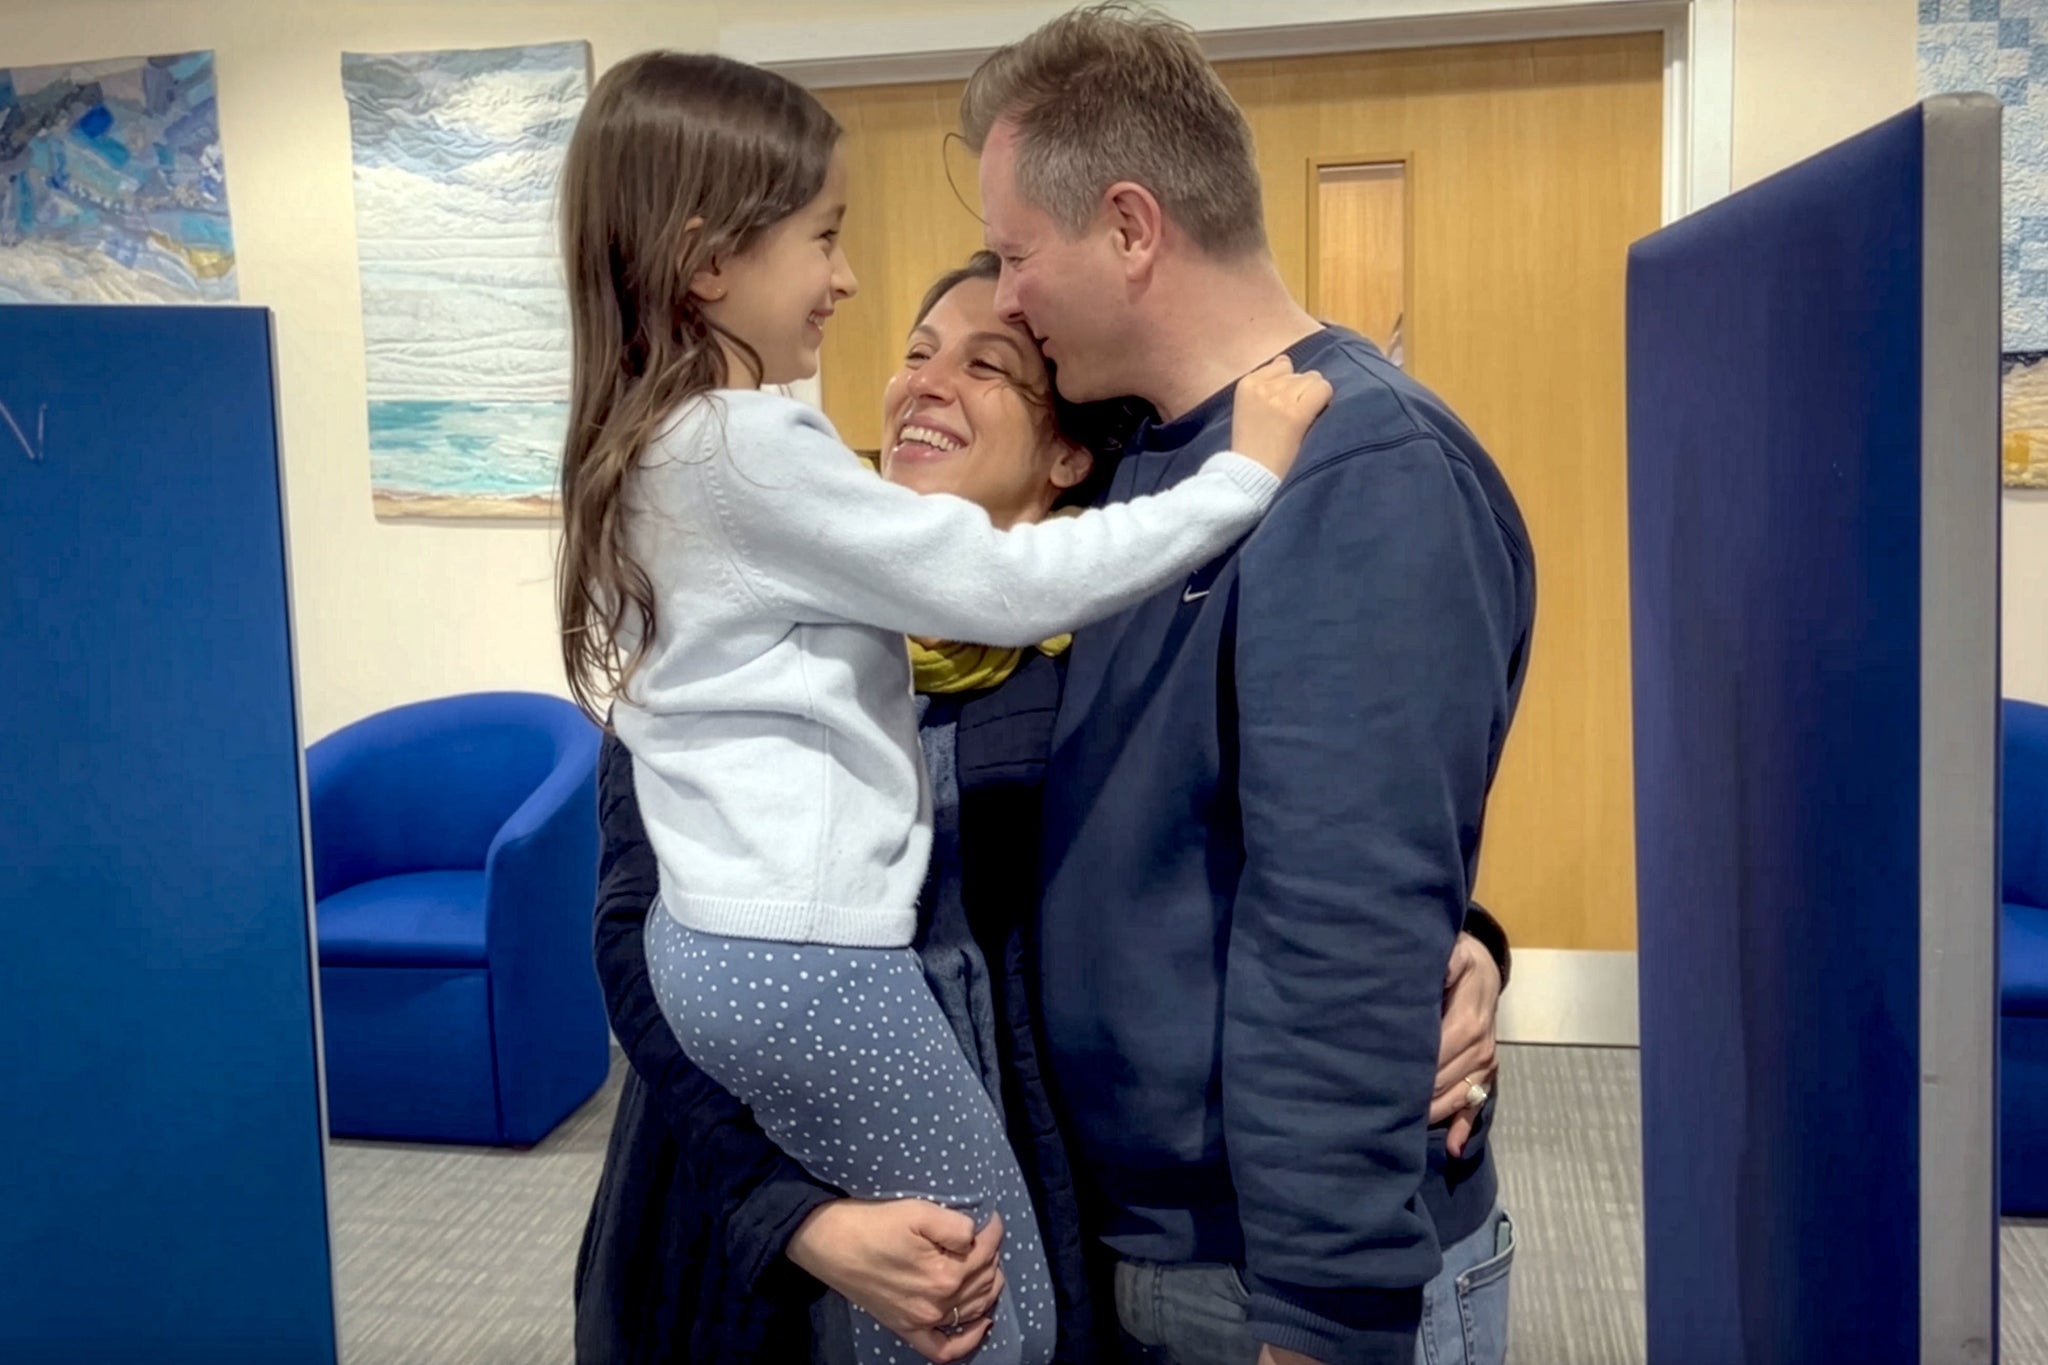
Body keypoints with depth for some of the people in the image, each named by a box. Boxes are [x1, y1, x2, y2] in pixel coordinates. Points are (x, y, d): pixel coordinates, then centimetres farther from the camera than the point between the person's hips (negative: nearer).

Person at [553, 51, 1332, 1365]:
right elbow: (1009, 585, -19)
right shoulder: (749, 449, -18)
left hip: (727, 938, 9)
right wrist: (1243, 474, -13)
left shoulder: (655, 444, 11)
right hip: (808, 958, -9)